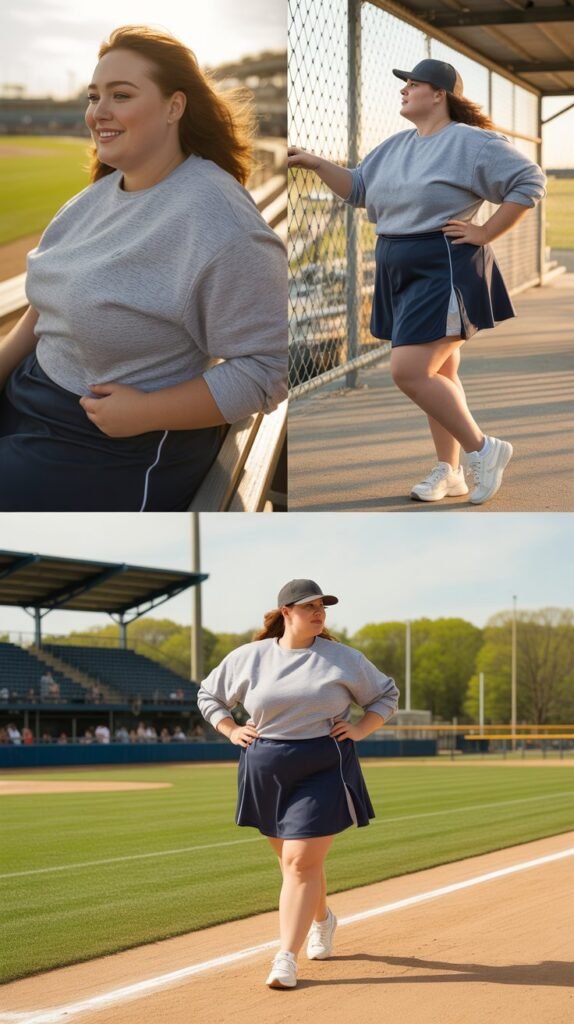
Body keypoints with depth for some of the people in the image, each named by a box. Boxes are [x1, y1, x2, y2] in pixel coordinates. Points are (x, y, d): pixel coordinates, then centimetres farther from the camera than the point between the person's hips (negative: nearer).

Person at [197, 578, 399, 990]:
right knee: (294, 858, 13)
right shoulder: (248, 657, 3)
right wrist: (232, 731, 4)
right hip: (267, 774, 3)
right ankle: (322, 919, 43)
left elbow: (387, 694, 12)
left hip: (324, 771, -3)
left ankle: (287, 958, -11)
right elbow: (209, 695, 17)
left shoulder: (343, 658, 0)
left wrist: (360, 729, -2)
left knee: (301, 861, -12)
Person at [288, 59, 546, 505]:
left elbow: (530, 182, -12)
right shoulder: (395, 146, 14)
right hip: (399, 273, 8)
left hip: (444, 271, -8)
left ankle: (482, 448, -4)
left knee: (409, 371, -17)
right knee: (438, 374, 13)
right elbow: (357, 187, 20)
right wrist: (316, 164, 5)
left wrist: (485, 234, -13)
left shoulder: (471, 142, -9)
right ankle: (449, 471, 21)